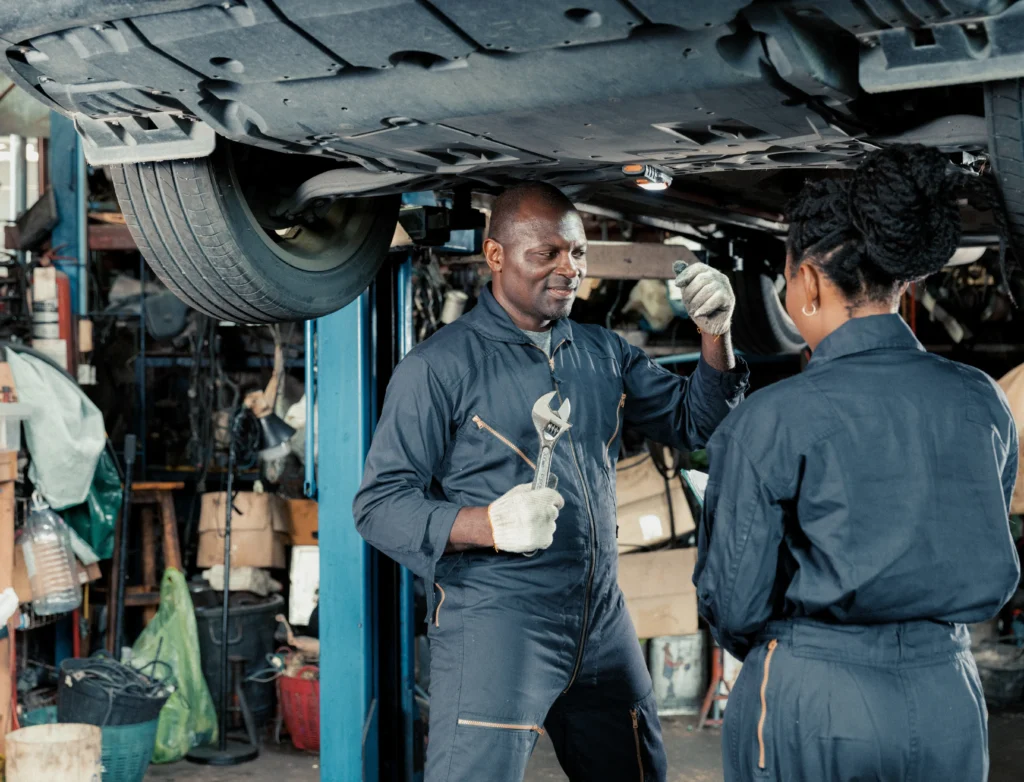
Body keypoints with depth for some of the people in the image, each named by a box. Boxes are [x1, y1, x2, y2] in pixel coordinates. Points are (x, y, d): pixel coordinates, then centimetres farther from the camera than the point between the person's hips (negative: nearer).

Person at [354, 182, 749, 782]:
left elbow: (694, 423, 17)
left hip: (603, 621, 6)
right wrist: (487, 524, -27)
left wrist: (716, 335, -1)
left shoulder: (604, 352, 12)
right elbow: (380, 504, -10)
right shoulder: (440, 366, -7)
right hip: (493, 623, -6)